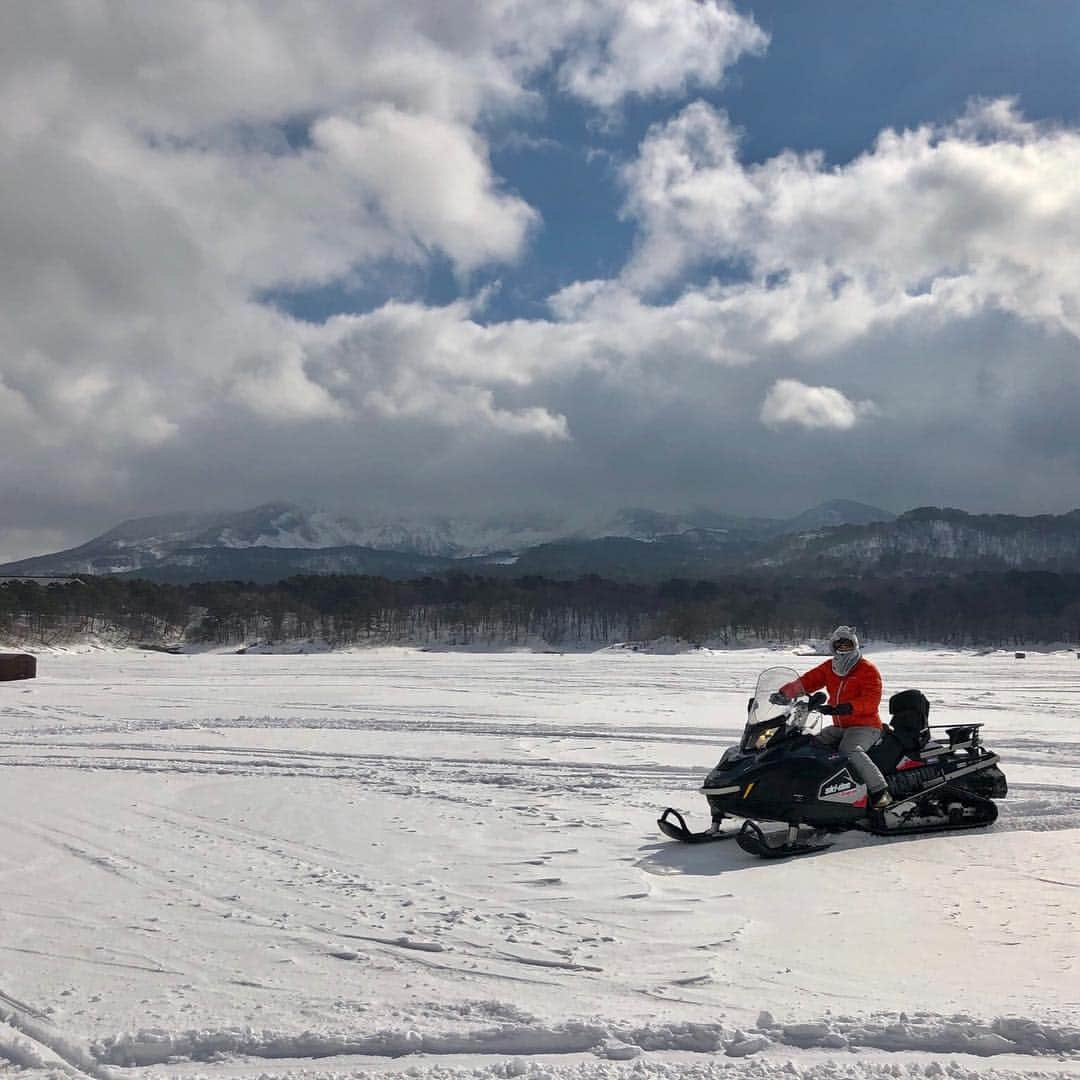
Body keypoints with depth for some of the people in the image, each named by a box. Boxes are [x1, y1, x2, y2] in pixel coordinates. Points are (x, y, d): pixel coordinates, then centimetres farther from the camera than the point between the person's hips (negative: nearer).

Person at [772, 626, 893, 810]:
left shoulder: (868, 670, -7)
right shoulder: (828, 668, 11)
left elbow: (871, 701, -20)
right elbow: (807, 681, 2)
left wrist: (846, 708, -36)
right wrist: (785, 693, -18)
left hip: (866, 726, -7)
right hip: (840, 726, 7)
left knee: (849, 750, -34)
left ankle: (880, 791, -33)